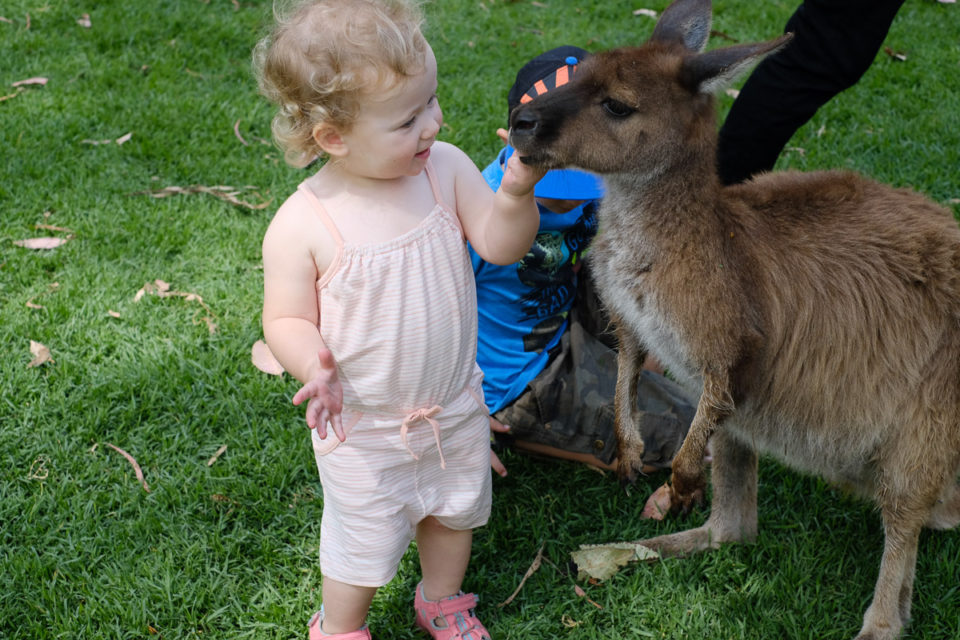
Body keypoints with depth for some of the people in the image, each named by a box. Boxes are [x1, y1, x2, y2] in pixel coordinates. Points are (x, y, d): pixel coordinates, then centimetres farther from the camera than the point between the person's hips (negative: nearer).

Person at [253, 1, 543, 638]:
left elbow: (500, 245, -14)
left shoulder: (445, 168, -15)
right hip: (363, 430, -4)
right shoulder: (301, 226, -25)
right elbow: (287, 320, -16)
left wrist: (516, 191, -34)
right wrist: (315, 366, -36)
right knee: (363, 543, 15)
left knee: (455, 512, 28)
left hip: (455, 408, 4)